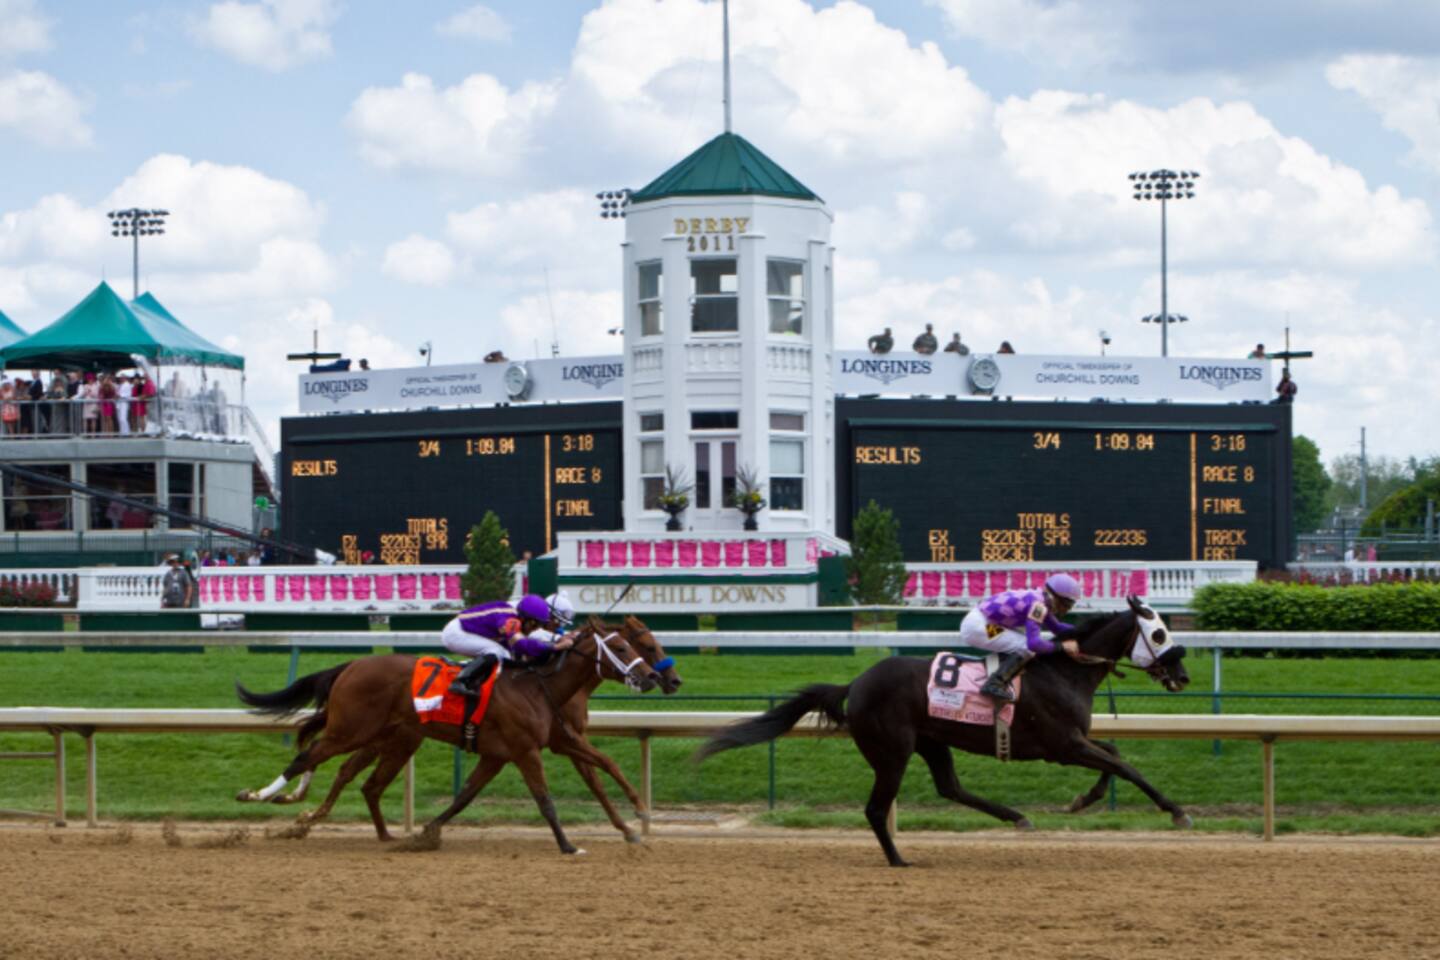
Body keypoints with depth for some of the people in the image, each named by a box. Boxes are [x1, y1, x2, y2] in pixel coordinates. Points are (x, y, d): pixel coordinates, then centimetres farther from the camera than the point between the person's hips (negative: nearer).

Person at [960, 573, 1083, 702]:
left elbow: (1058, 628, 26)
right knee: (1028, 647, -14)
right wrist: (1061, 646, -16)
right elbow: (1034, 643, -26)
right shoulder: (1038, 604, -18)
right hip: (976, 628, -10)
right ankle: (994, 684, -20)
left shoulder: (1039, 599, 12)